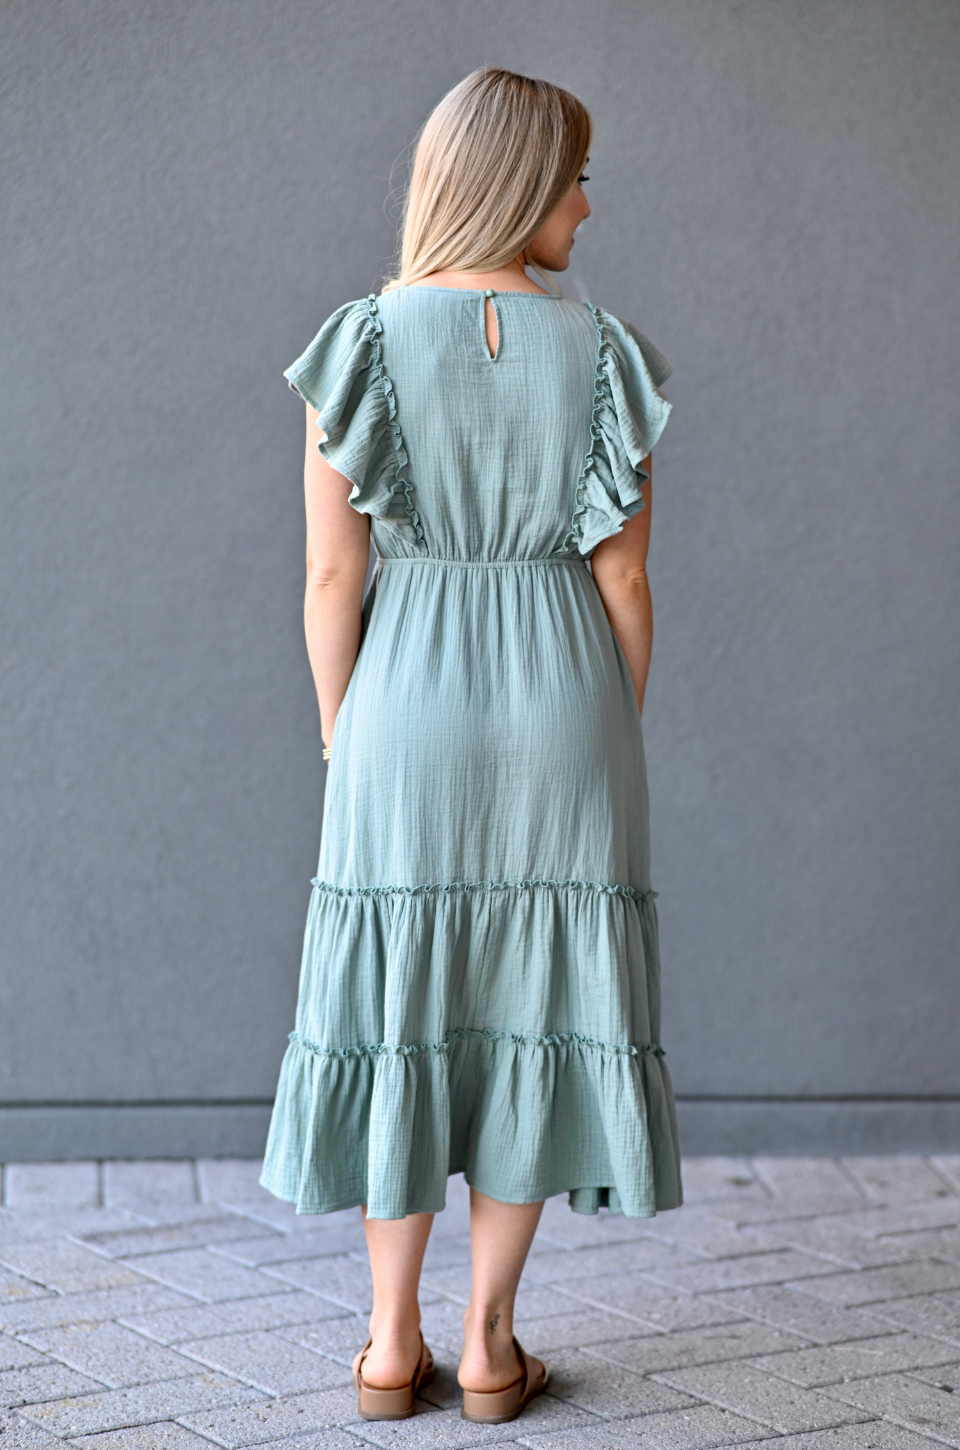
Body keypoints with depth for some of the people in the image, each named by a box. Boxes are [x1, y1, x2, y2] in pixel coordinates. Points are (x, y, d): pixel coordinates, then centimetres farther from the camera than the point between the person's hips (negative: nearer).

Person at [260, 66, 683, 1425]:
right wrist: (614, 744, 9)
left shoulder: (362, 346, -4)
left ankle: (392, 1347, 15)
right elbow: (624, 579, -2)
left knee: (398, 1010, 9)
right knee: (533, 1010, 8)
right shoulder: (605, 356, -4)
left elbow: (333, 575, -5)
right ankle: (490, 1345, 13)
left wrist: (343, 746, 5)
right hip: (561, 711, 0)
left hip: (406, 711, 0)